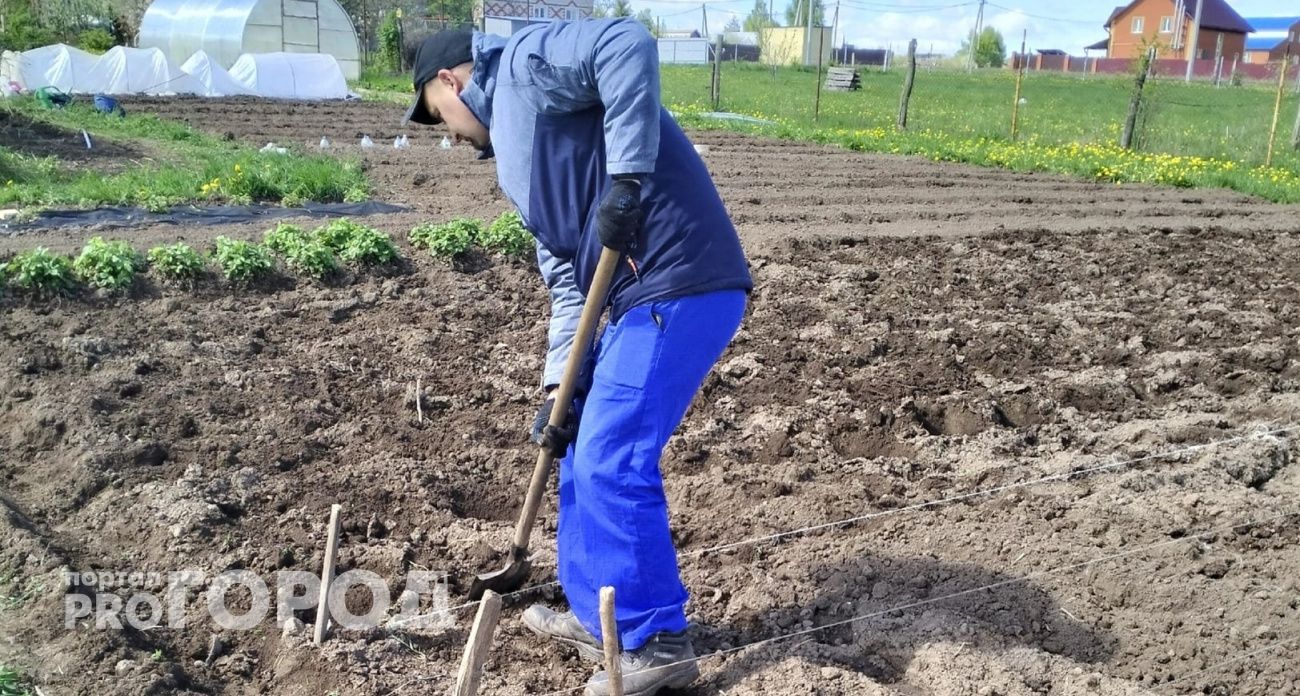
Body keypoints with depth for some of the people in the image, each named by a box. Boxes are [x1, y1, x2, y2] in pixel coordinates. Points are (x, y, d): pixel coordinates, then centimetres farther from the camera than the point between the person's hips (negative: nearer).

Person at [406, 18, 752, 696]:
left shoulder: (523, 63, -1)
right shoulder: (515, 164, 25)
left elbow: (627, 44, -21)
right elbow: (566, 280, 18)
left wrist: (625, 181, -24)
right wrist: (558, 386, 9)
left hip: (680, 286, -10)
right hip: (636, 296, 10)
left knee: (612, 462, -6)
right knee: (586, 452, 16)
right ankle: (596, 617, 30)